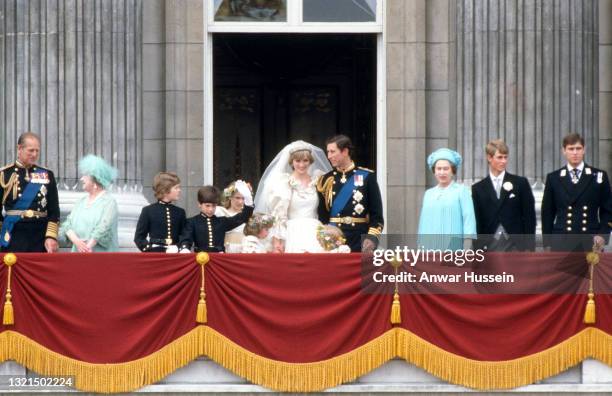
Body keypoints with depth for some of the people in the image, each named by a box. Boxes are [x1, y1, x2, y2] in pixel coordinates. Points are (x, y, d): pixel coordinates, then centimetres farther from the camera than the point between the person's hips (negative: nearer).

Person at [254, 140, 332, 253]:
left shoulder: (317, 181, 13)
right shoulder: (284, 182, 3)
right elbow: (278, 212, -1)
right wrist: (277, 240, -7)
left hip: (315, 234, 3)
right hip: (293, 236, -3)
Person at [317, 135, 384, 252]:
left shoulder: (366, 177, 2)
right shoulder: (326, 180, 8)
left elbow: (376, 214, 0)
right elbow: (322, 215, 8)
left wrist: (371, 238, -11)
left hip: (360, 243, -2)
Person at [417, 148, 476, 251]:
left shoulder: (461, 191, 4)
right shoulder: (428, 194, 17)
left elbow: (469, 219, -3)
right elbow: (423, 222, 18)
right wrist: (420, 246, 13)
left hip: (453, 249, -4)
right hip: (430, 249, 4)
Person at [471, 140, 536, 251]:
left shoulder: (520, 183, 5)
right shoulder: (478, 189, 8)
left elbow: (529, 217, 3)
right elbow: (477, 223, 7)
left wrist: (529, 248, -4)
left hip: (515, 246, -1)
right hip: (491, 247, 1)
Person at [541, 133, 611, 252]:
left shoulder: (599, 176, 7)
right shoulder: (553, 178, 8)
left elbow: (607, 210, 8)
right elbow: (547, 213, 9)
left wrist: (603, 234, -6)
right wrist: (547, 243, 3)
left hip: (591, 242, 0)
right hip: (561, 244, 0)